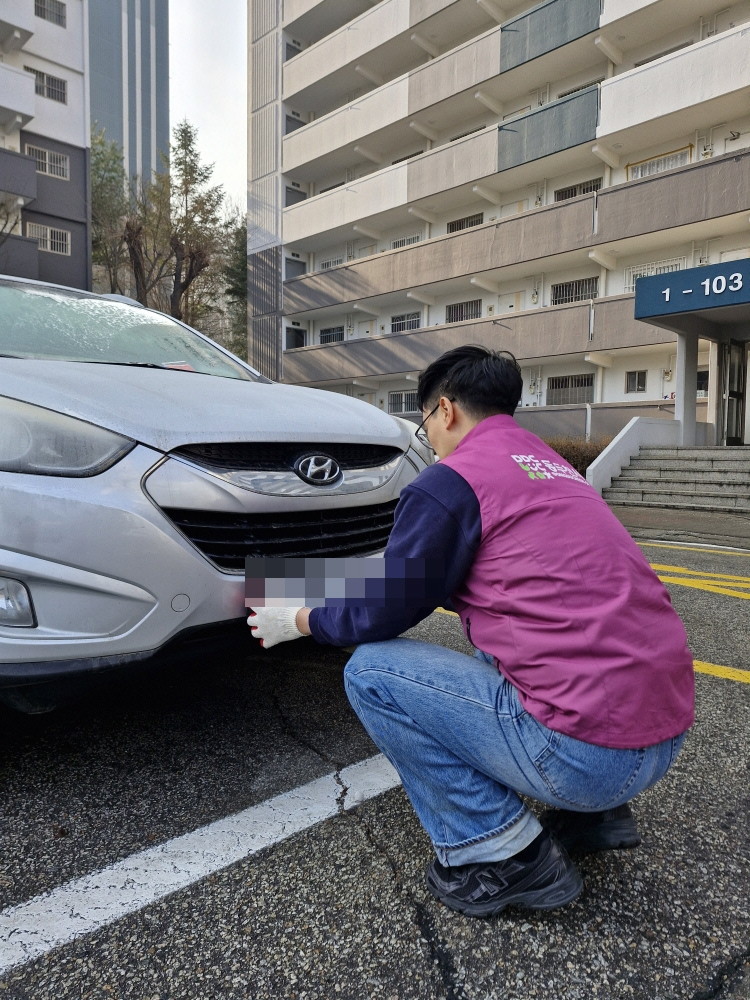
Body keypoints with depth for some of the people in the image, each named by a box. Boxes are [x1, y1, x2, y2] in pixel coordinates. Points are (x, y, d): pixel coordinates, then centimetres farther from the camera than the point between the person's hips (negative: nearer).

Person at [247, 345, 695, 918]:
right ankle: (594, 813, 22)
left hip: (589, 750, -9)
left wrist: (297, 620, 17)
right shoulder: (552, 464, 17)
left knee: (370, 671, -1)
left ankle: (503, 853, 3)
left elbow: (383, 615, -1)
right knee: (488, 654, 32)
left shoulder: (452, 479, -9)